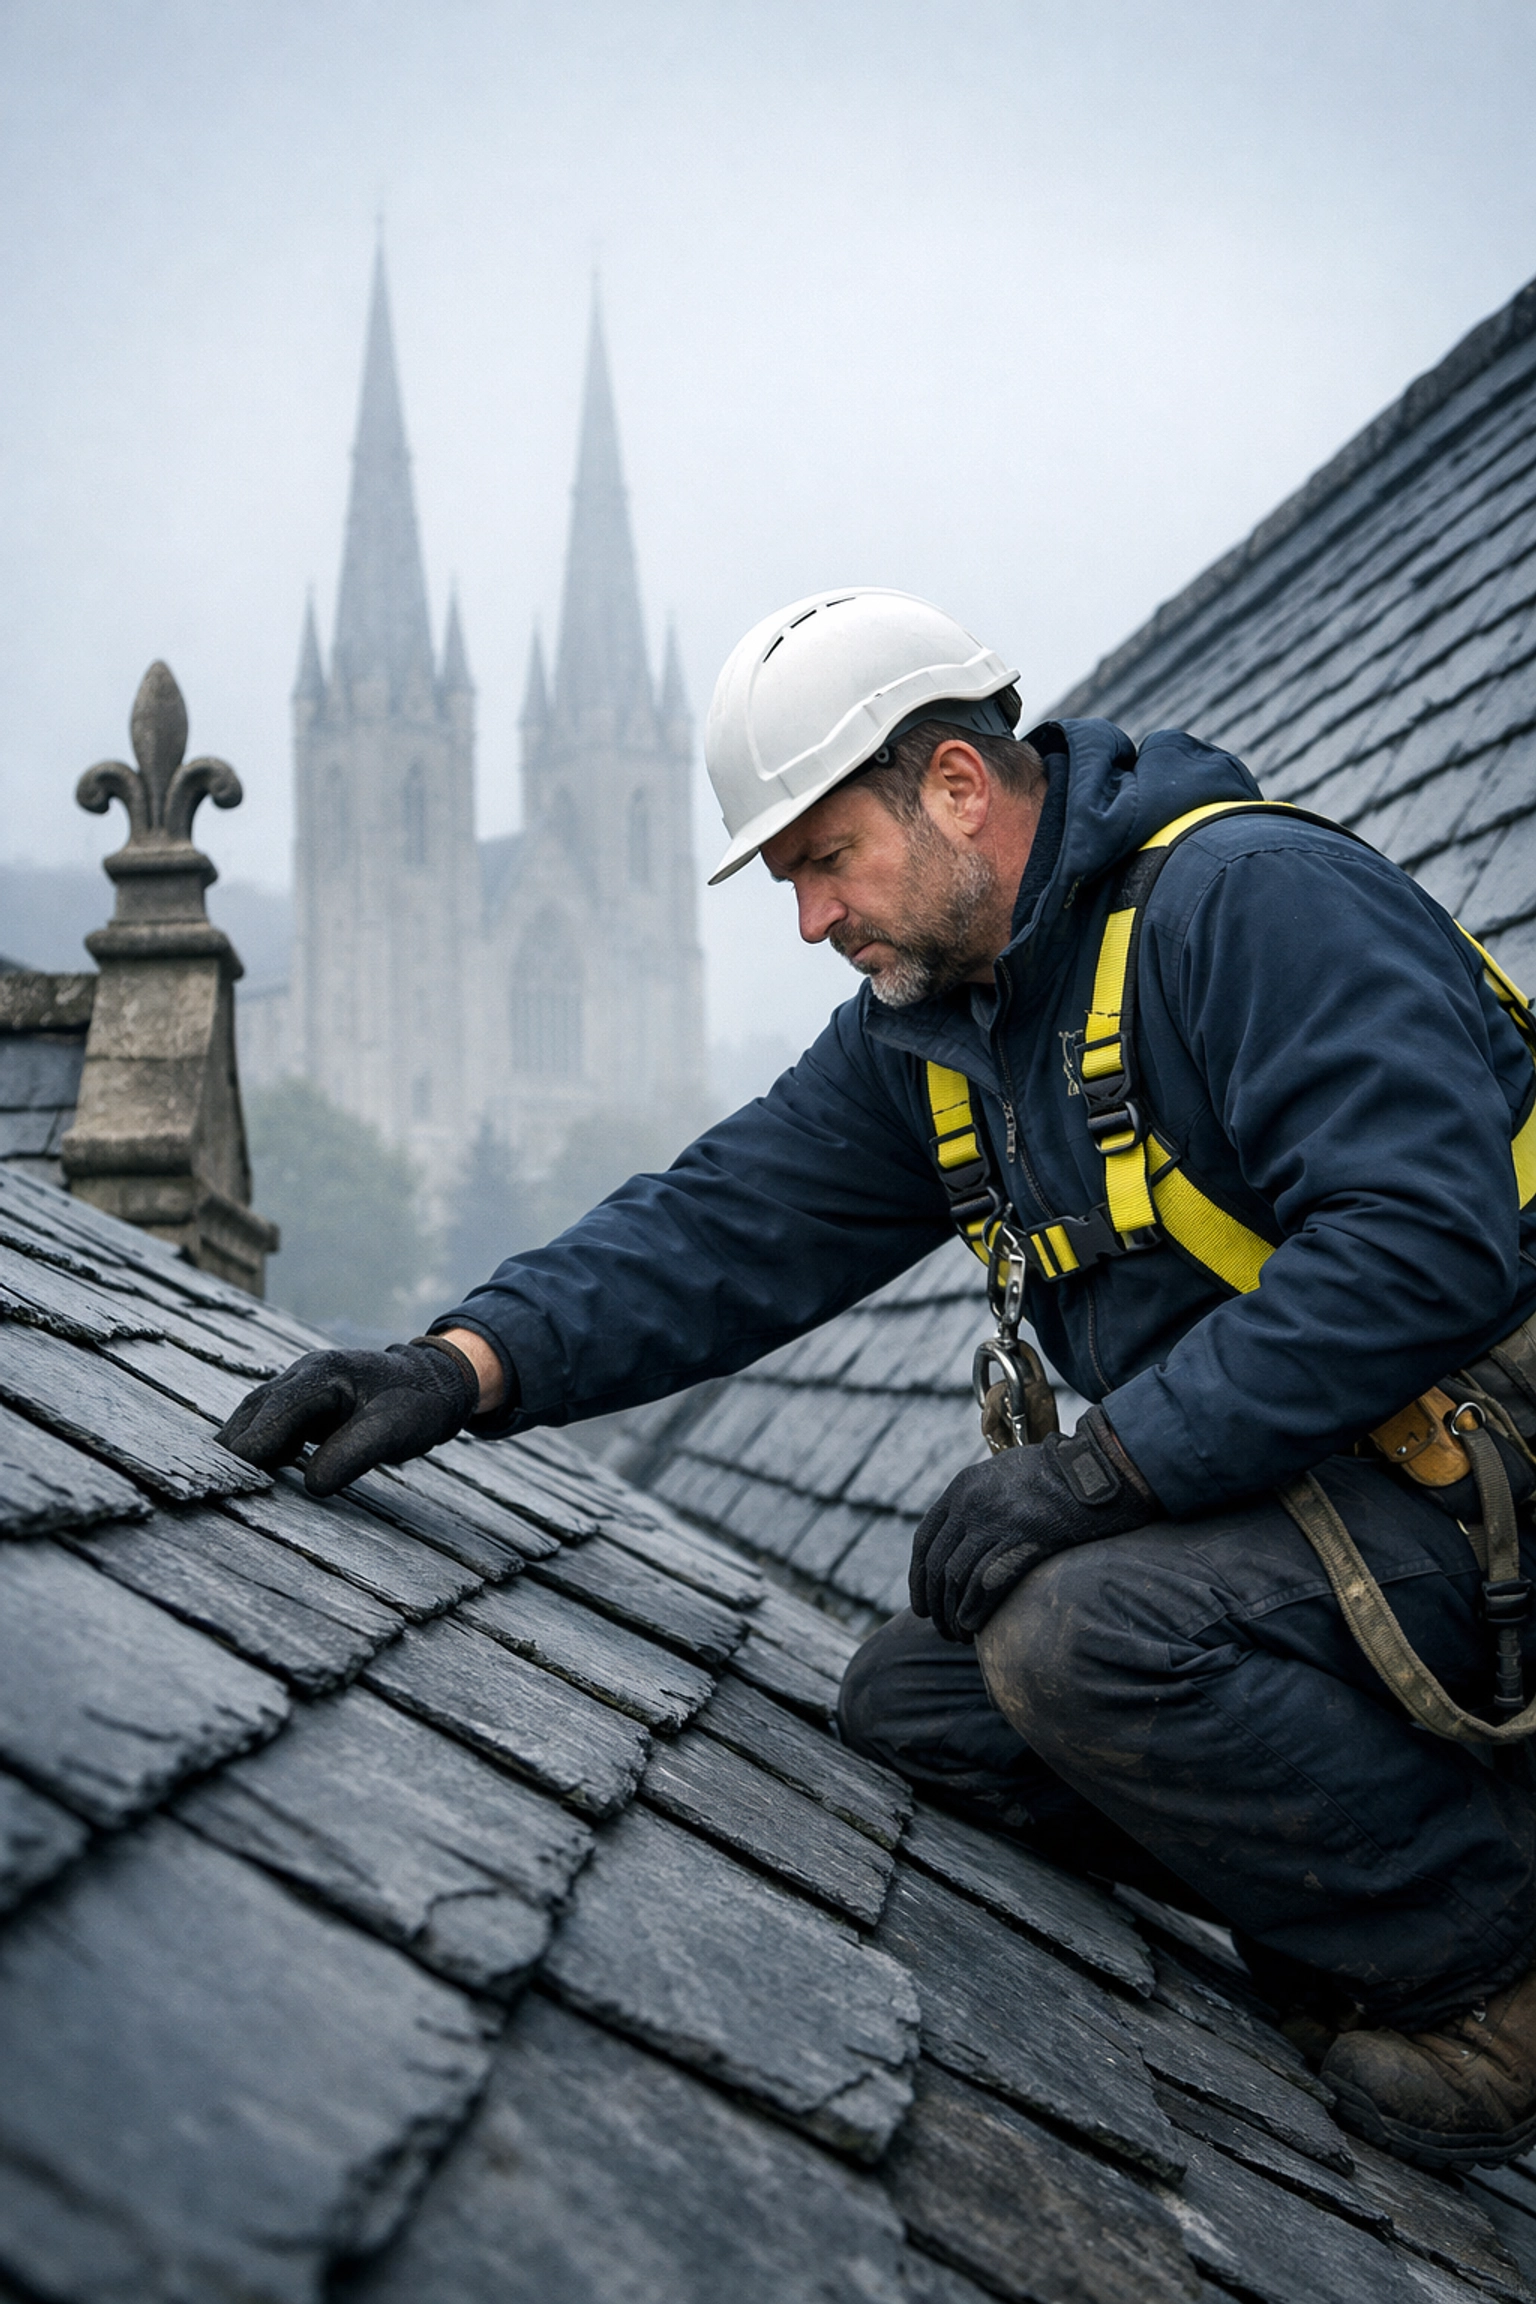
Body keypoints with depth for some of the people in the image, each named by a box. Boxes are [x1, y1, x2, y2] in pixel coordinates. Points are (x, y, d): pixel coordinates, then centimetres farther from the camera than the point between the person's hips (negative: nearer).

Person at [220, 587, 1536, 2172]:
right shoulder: (926, 1035, 10)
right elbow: (725, 1231, 5)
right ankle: (1353, 1926, 8)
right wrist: (469, 1364, -12)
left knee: (1092, 1639, -30)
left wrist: (1106, 1462, -28)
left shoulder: (1253, 897, -18)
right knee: (913, 1700, 0)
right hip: (1276, 1495, 9)